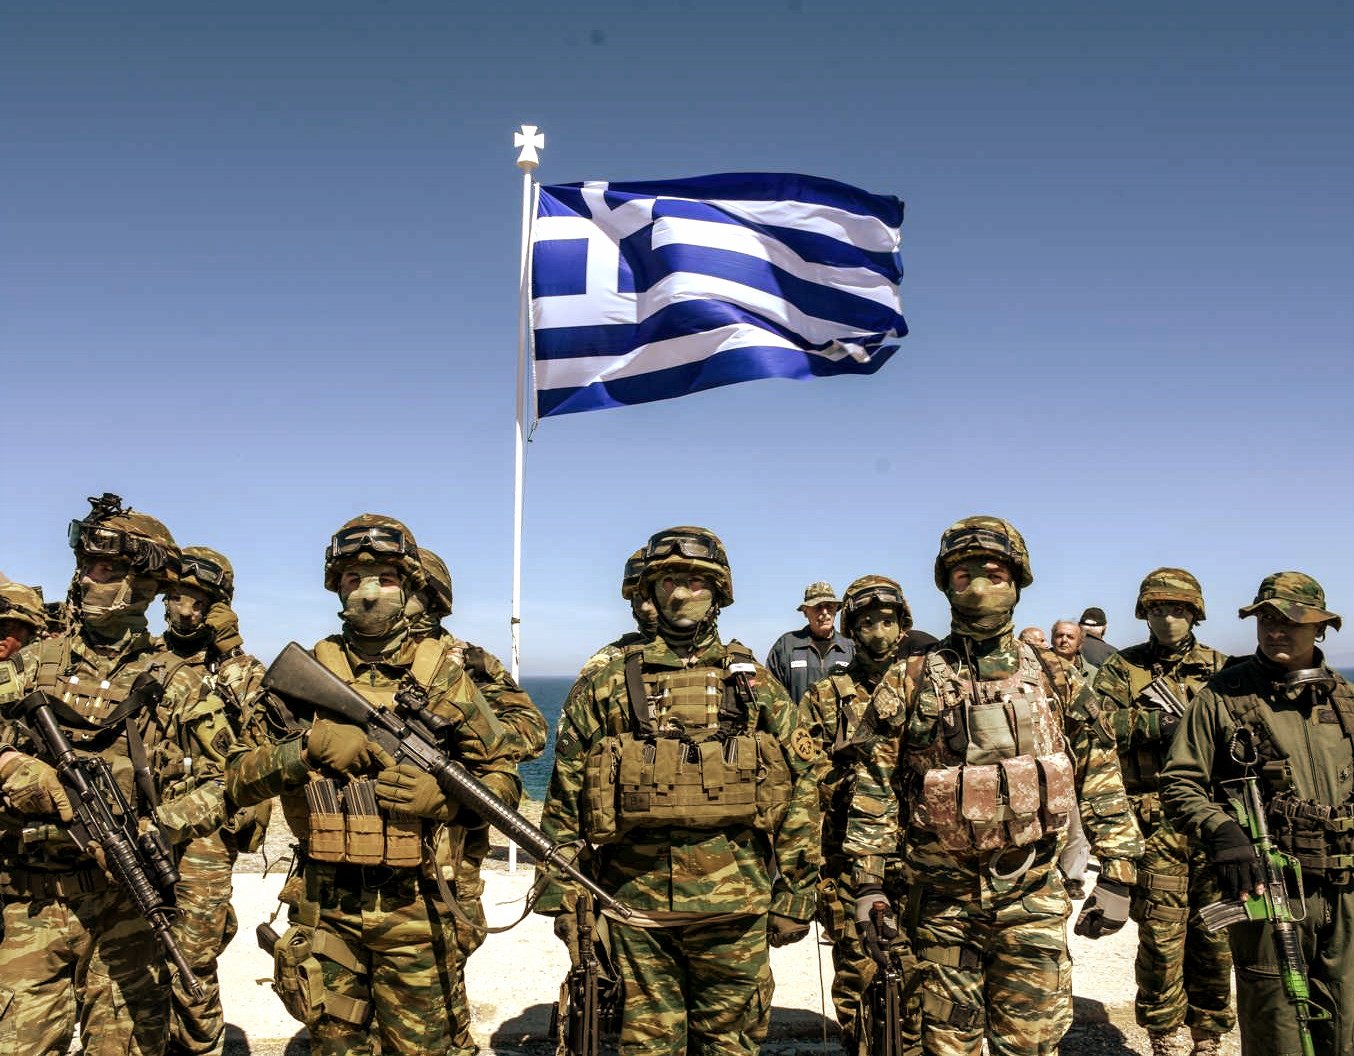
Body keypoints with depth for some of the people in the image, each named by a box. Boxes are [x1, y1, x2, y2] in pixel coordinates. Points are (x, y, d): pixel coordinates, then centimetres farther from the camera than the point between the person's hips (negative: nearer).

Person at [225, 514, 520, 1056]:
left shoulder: (442, 674, -2)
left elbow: (503, 777, 2)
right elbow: (238, 781, -2)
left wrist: (442, 797, -16)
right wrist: (309, 746, -19)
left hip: (412, 908, -1)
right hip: (323, 909, 2)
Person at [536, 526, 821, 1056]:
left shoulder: (757, 686, 5)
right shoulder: (606, 685, 3)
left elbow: (800, 795, 5)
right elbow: (564, 802, 4)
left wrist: (794, 896, 2)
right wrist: (564, 897, 0)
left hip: (735, 906, 0)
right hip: (635, 906, 0)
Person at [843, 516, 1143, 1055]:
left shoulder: (1054, 678, 3)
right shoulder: (909, 681, -1)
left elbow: (1100, 775, 5)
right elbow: (874, 785, -1)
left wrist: (1117, 875, 1)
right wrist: (869, 882, -5)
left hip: (1032, 896, 1)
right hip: (942, 898, 0)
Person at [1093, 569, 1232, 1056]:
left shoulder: (1219, 668, 11)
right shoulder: (1122, 668, 5)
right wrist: (1155, 723, -18)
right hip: (1155, 820, -2)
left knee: (1213, 936, 9)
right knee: (1161, 937, 2)